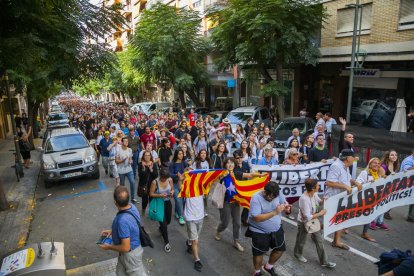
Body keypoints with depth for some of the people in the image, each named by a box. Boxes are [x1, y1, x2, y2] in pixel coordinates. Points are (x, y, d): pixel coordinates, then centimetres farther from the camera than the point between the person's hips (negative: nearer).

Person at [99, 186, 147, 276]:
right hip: (133, 247, 9)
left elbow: (125, 247, -29)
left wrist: (108, 247, -14)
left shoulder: (123, 220, -39)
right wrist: (112, 231, 5)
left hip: (130, 253, -8)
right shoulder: (131, 207, -12)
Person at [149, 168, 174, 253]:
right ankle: (166, 242, 15)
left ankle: (161, 228, 58)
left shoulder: (170, 180, -12)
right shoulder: (155, 182, -22)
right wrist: (160, 195, -29)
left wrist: (172, 192, -21)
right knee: (163, 223, -3)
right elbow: (151, 194, -13)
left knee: (168, 220, 22)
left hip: (168, 203, 5)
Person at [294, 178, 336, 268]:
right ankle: (298, 254, 49)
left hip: (314, 221, 7)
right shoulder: (304, 199, -37)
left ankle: (324, 262, 34)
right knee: (301, 241, 19)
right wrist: (320, 213, -25)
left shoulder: (314, 194, -14)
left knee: (319, 240, 17)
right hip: (304, 223, -7)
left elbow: (318, 201, 9)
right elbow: (308, 217, -33)